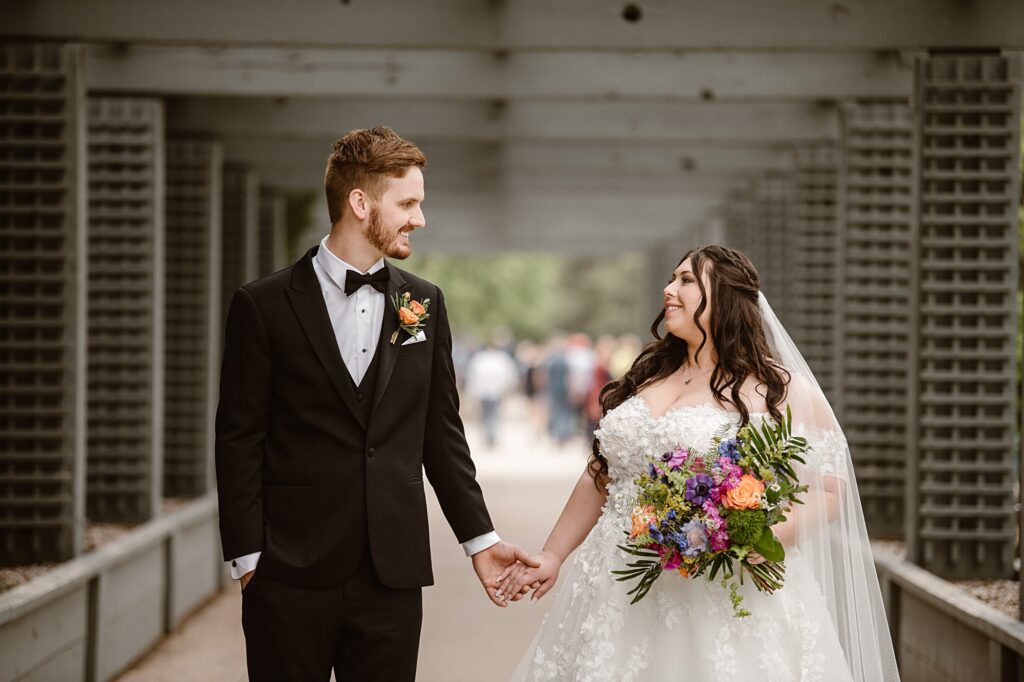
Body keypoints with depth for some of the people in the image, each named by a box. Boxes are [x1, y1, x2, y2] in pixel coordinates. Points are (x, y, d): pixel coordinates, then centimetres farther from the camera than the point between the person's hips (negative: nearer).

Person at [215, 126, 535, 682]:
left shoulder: (424, 303, 10)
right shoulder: (263, 307, -2)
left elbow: (442, 432, 14)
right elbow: (239, 441, -3)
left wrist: (479, 537, 12)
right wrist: (246, 557, -7)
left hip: (393, 574, 3)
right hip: (291, 575, -3)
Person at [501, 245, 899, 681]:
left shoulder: (781, 389, -2)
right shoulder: (644, 379, 15)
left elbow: (830, 491, -6)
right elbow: (600, 479, 21)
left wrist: (770, 535, -22)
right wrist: (552, 555, 17)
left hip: (727, 602, -5)